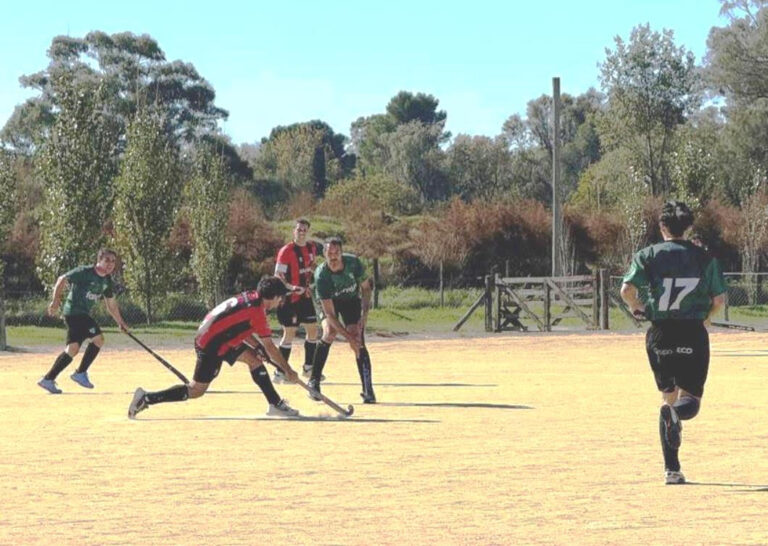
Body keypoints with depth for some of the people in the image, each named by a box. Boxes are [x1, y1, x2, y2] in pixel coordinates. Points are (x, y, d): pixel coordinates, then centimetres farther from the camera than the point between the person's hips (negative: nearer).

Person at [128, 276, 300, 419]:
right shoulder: (257, 313, -17)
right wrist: (288, 370, -4)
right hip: (212, 346, -10)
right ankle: (146, 398, -3)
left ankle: (276, 404, 13)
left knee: (253, 358, 12)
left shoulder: (249, 297, 7)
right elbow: (270, 348, -14)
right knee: (196, 391, -3)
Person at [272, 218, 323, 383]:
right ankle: (279, 372, 1)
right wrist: (291, 287, -31)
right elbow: (278, 275, -17)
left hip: (305, 296, 7)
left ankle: (308, 367, 25)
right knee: (289, 332, -6)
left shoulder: (312, 247, 5)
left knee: (312, 329, 10)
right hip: (290, 299, -7)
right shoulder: (286, 251, -16)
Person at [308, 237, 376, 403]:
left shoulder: (353, 262, -28)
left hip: (352, 300, 2)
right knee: (330, 332, -27)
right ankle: (314, 382, -17)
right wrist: (348, 337, -38)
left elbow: (366, 287, -8)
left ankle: (368, 390, -12)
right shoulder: (321, 275, -34)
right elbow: (330, 313, -33)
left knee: (358, 342, -14)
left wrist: (364, 314, -19)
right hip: (330, 301, -2)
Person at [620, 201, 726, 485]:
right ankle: (677, 412, -37)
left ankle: (671, 469, 9)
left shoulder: (648, 255, 0)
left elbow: (627, 290, -13)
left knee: (669, 397, 15)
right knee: (689, 402, 4)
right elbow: (719, 299, -1)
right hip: (694, 334, -1)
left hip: (660, 335, 1)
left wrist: (637, 307, 8)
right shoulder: (704, 258, 3)